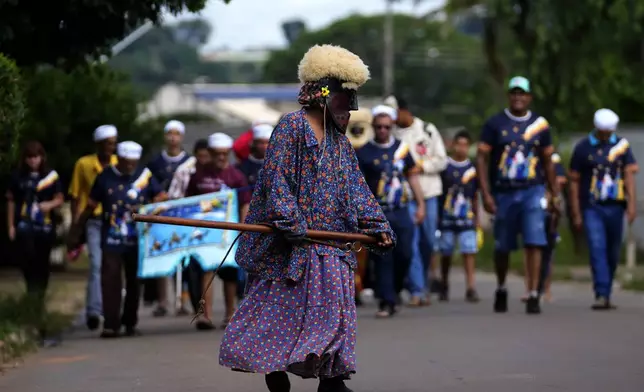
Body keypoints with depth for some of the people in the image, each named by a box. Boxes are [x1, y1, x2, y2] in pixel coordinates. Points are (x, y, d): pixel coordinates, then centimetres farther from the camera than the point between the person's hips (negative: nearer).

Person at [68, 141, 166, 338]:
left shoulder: (145, 175, 3)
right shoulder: (106, 177, 1)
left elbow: (162, 197, 7)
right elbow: (91, 206, 7)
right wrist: (76, 230, 10)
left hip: (137, 239, 1)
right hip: (112, 239, -1)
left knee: (134, 281, 9)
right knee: (110, 279, -10)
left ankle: (130, 323, 21)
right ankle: (111, 325, -10)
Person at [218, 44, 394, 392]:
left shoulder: (339, 140, 14)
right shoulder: (292, 127, -9)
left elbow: (356, 187, 14)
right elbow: (276, 179, -15)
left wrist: (375, 225, 3)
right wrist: (292, 225, -21)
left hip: (333, 242, 7)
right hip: (293, 245, -7)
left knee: (334, 308, 4)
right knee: (282, 307, -2)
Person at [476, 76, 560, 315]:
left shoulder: (540, 125, 6)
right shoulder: (495, 124, 0)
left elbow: (548, 161, 14)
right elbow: (482, 158, -1)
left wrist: (554, 193, 13)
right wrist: (486, 194, -8)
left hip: (532, 191, 0)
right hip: (503, 193, 0)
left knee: (534, 243, -12)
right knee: (502, 247, 10)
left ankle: (533, 295, -12)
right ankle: (501, 290, 31)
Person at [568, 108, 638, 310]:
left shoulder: (622, 145, 5)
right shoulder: (582, 148, 2)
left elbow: (629, 175, 0)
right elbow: (574, 182, 4)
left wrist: (632, 203, -13)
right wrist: (576, 214, 1)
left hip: (615, 208, 2)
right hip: (592, 208, -2)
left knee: (612, 254, 7)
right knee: (597, 250, -14)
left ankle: (606, 295, 19)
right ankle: (602, 295, -19)